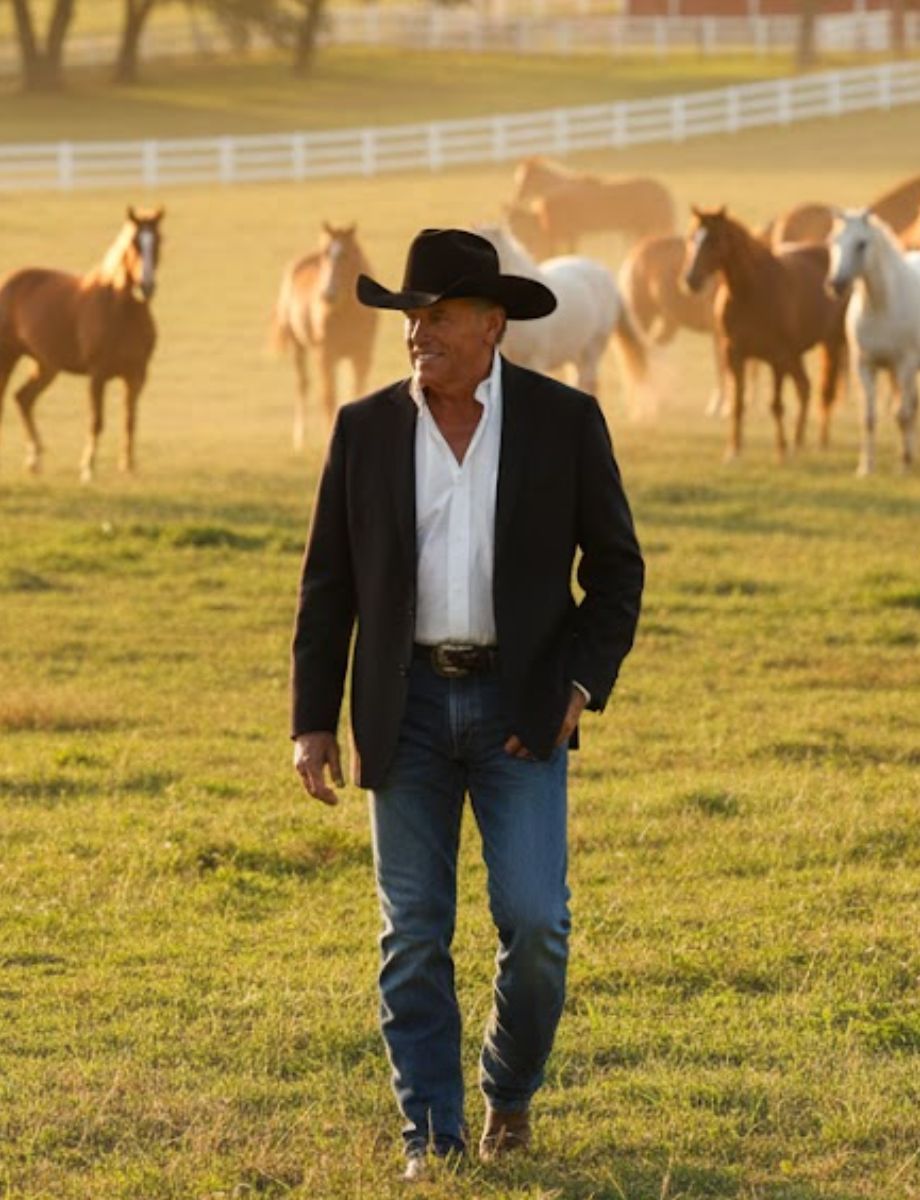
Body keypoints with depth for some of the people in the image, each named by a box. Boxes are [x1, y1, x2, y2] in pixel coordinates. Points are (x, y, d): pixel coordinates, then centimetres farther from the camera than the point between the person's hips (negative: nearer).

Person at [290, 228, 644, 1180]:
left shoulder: (564, 422, -2)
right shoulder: (366, 429, 2)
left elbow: (616, 568, 4)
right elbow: (328, 583, 6)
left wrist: (581, 686, -9)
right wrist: (313, 722, 0)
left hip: (519, 706, -1)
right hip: (407, 708, 2)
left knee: (534, 922, -8)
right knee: (413, 938, 0)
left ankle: (509, 1093, 17)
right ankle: (433, 1138, 8)